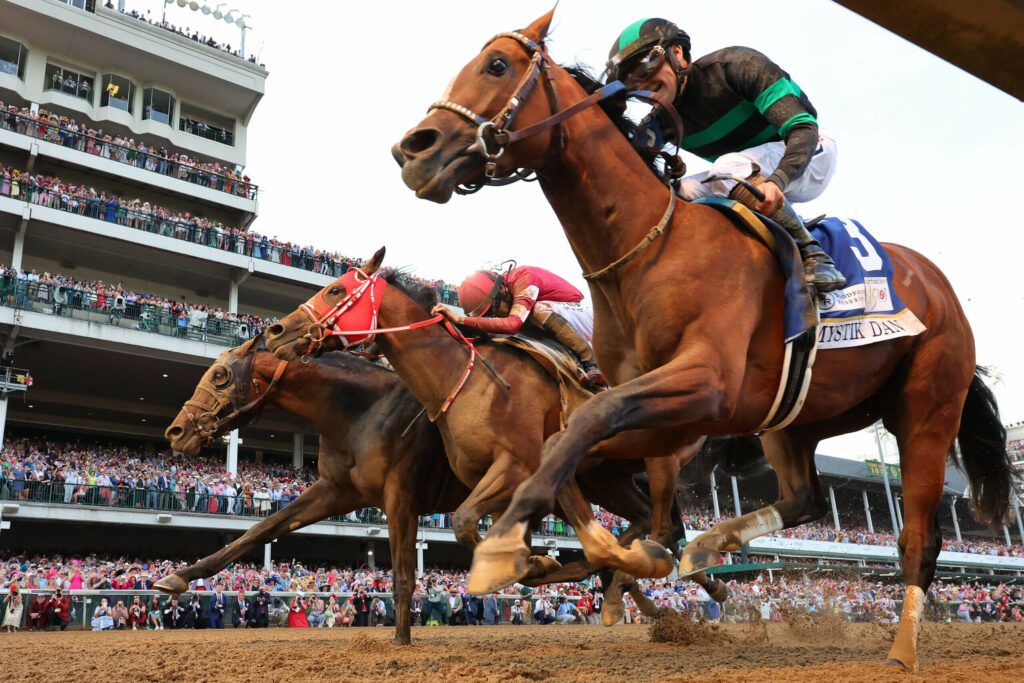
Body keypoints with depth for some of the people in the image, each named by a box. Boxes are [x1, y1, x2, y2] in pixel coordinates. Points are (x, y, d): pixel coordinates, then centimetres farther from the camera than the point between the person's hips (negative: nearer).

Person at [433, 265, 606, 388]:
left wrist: (460, 319, -45)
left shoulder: (524, 278, -29)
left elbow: (512, 324, -43)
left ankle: (591, 363, -22)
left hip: (581, 313, -9)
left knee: (539, 309, -31)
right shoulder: (505, 294, -4)